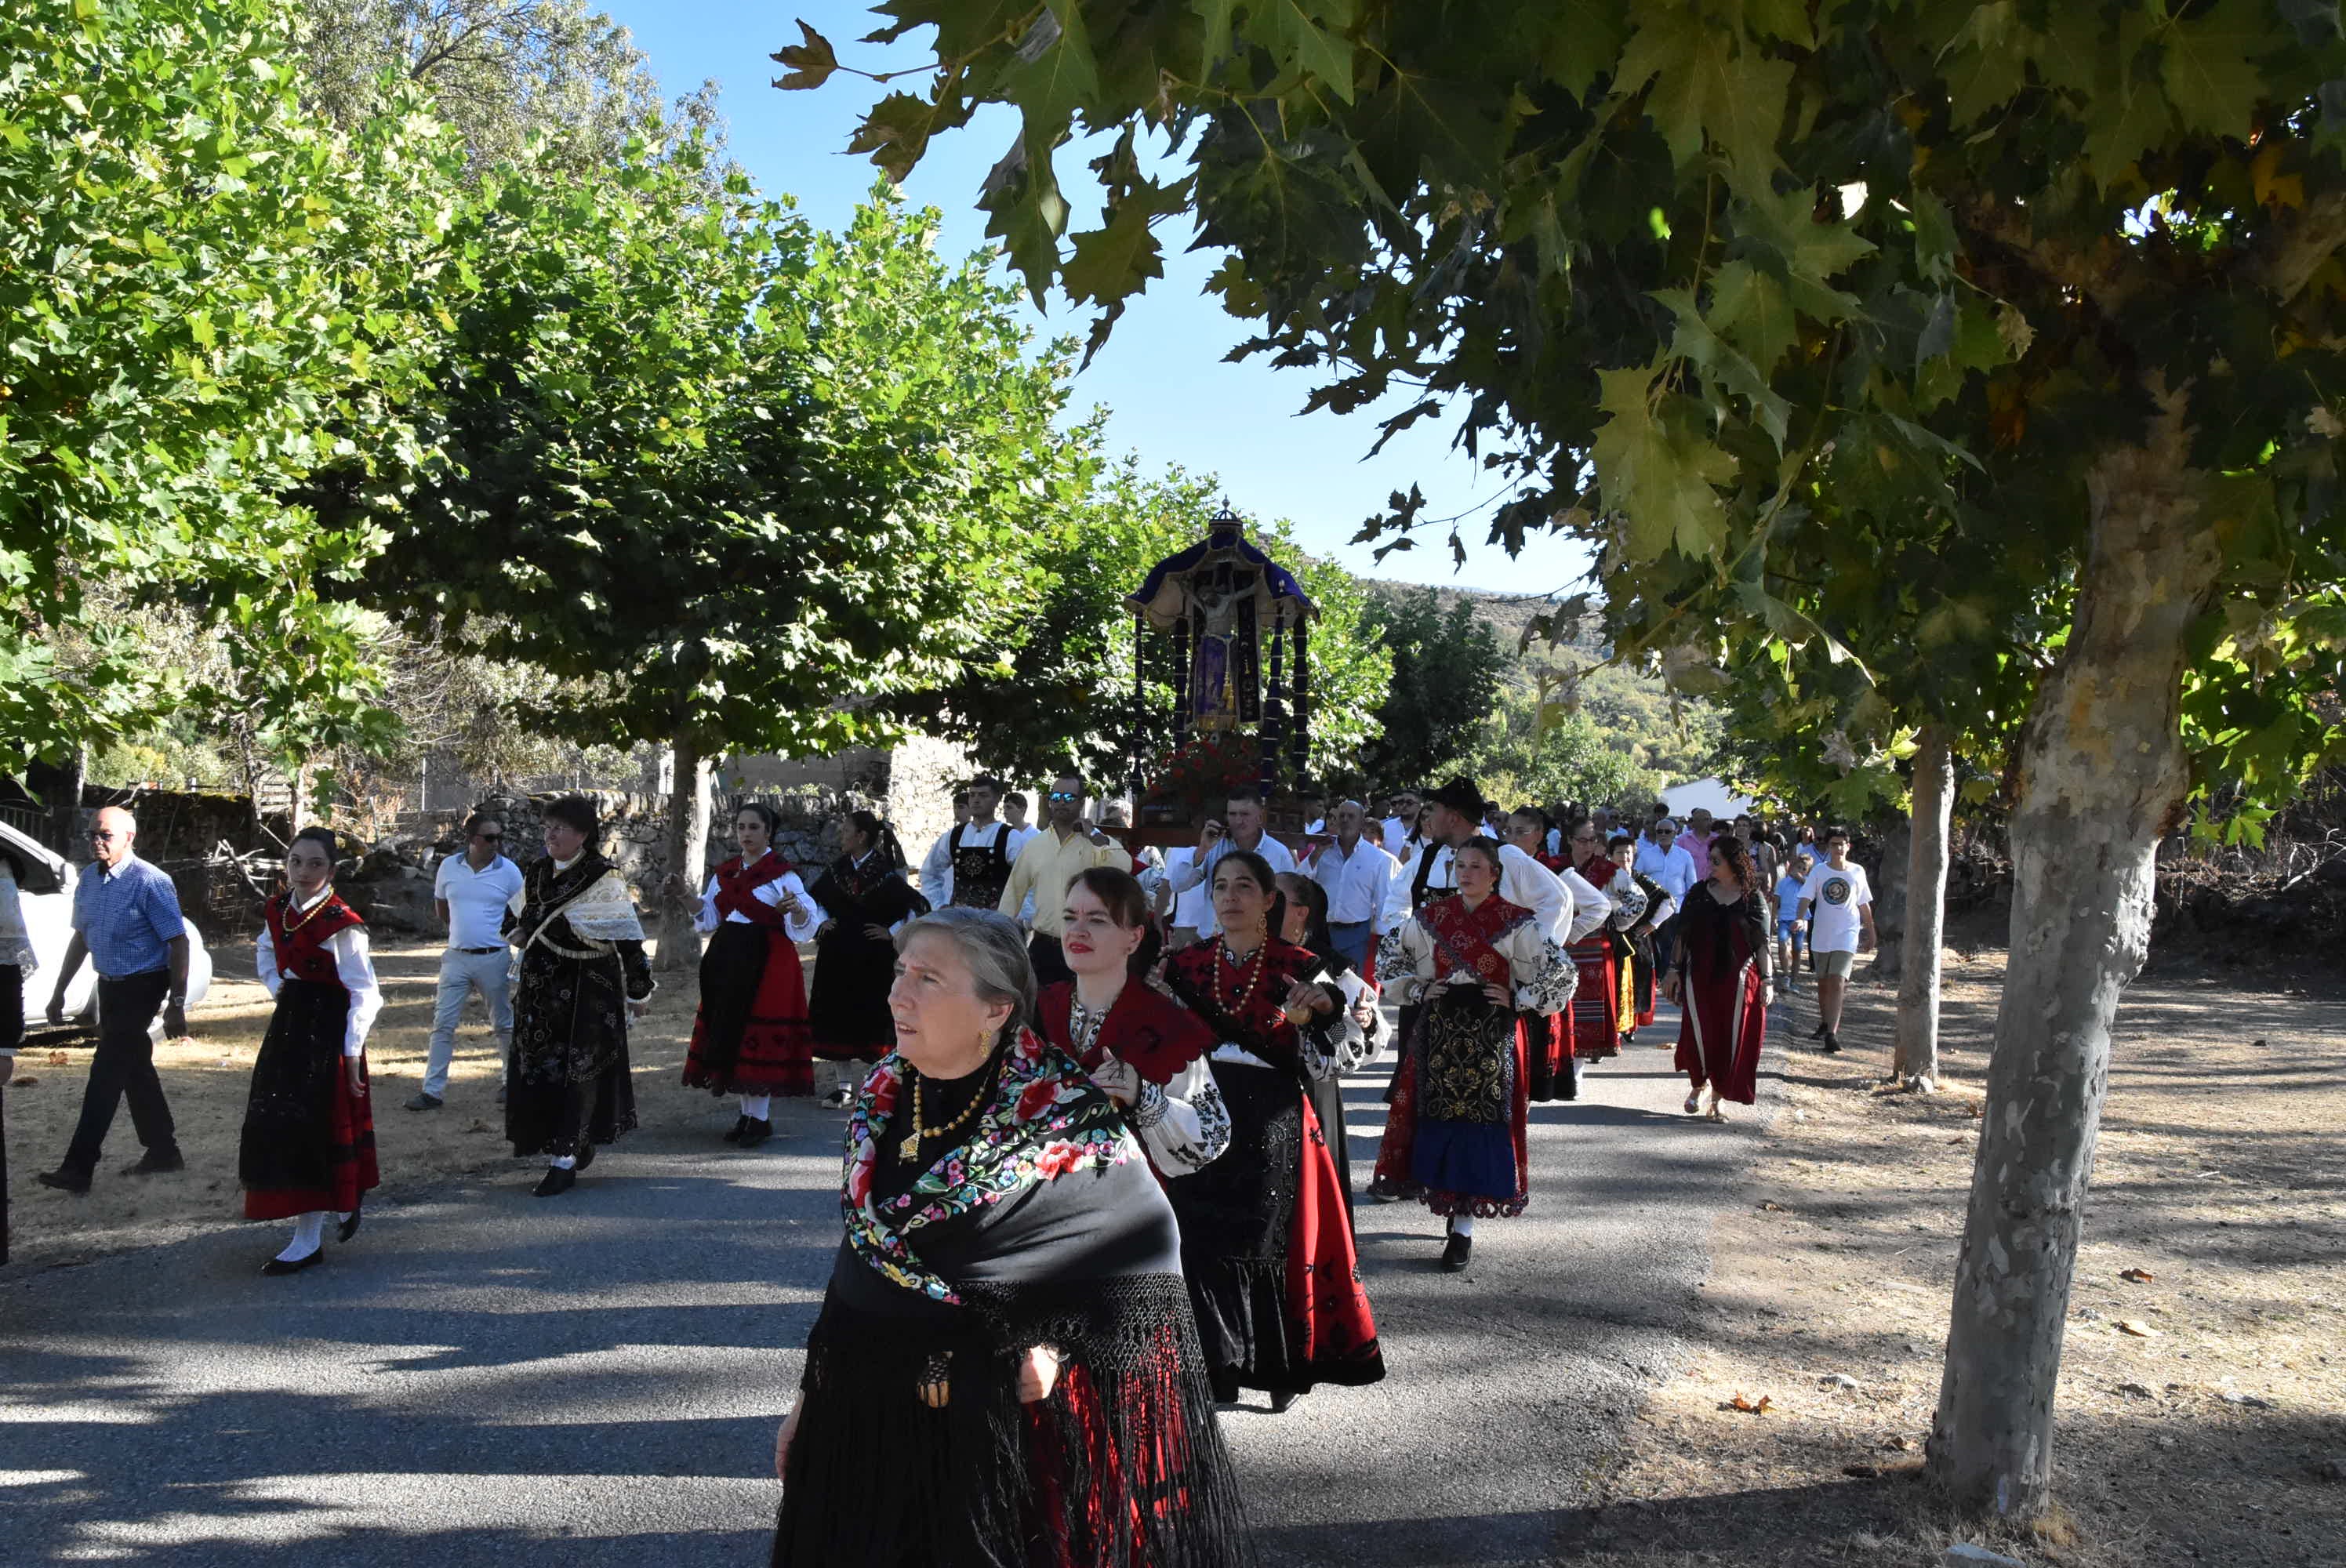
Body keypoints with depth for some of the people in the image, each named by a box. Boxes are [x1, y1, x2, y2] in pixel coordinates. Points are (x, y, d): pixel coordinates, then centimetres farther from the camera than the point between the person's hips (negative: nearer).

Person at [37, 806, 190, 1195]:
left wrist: (177, 1005, -20)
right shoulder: (88, 879, 5)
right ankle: (164, 1152, 27)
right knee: (134, 1068, 15)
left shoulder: (150, 882, -18)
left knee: (106, 1073, -10)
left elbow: (178, 943, -17)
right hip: (110, 986, 8)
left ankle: (77, 1169, -9)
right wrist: (60, 991, 17)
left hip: (142, 986, -8)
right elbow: (81, 937, 17)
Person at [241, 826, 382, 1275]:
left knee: (310, 1130, -5)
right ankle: (345, 1199, 35)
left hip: (327, 1030, -8)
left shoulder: (340, 924, -18)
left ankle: (308, 1241, 5)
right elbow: (266, 956, 28)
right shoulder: (277, 910, 5)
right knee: (278, 1126, 15)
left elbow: (365, 993, -16)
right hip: (289, 1023, 8)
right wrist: (279, 990, 11)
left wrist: (351, 1053, -17)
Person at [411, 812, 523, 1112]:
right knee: (443, 1025, 2)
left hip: (494, 958, -2)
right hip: (456, 957, 2)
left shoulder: (509, 871, -6)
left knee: (504, 1024, 9)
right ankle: (432, 1091, 7)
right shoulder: (449, 867, 2)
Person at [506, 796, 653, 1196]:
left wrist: (638, 991, -11)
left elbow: (626, 937, -12)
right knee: (536, 1069, 8)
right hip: (540, 989, 7)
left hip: (588, 991, -7)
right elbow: (517, 919, 28)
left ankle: (564, 1161, 1)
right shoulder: (536, 874, 9)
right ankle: (578, 1144, 25)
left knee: (575, 1071, -4)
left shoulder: (603, 877, -11)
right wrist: (518, 932, 5)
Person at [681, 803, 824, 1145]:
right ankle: (746, 1112, 19)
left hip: (767, 965, -6)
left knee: (760, 1037, -6)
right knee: (729, 1034, 8)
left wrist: (796, 908, -36)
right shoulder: (724, 873, 12)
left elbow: (805, 925, -15)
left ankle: (761, 1117, 4)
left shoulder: (782, 874, -7)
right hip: (727, 962, 6)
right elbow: (709, 919, 17)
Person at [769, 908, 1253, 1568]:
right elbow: (860, 1257, 10)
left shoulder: (1065, 1114, -16)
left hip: (999, 1421, -5)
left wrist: (1059, 1338, -18)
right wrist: (812, 1393, 12)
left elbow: (1146, 1249, -9)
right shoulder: (884, 1093, 1)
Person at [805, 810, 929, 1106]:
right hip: (836, 956, 5)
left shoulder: (885, 874, -11)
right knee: (836, 1016, 6)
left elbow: (919, 906, -11)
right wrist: (822, 921, 8)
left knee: (872, 1017, -2)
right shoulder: (836, 869, 5)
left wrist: (893, 933, -10)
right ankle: (843, 1086, 16)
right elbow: (815, 898, 24)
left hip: (872, 958, -5)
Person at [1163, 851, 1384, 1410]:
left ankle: (1282, 1365, 20)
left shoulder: (1298, 968, -1)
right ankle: (1216, 1368, 17)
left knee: (1273, 1243, 0)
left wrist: (1316, 1015, -21)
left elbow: (1319, 1065, -4)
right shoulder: (1187, 964, 7)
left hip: (1274, 1128, -2)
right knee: (1203, 1240, 0)